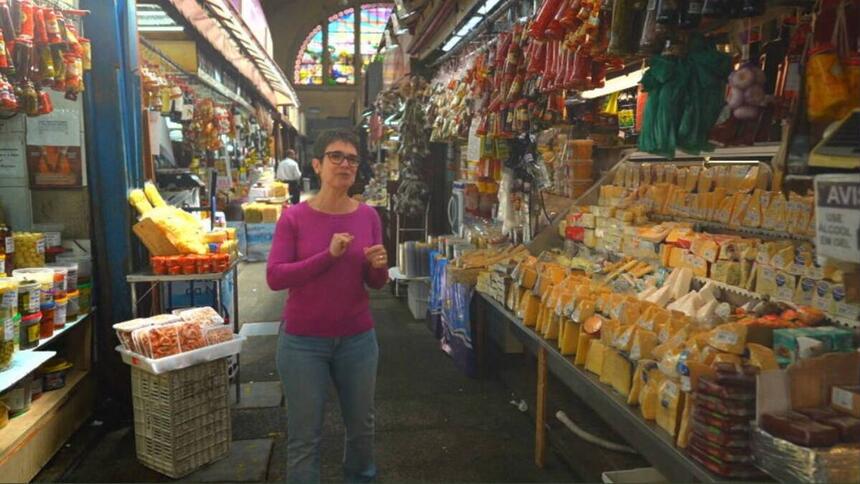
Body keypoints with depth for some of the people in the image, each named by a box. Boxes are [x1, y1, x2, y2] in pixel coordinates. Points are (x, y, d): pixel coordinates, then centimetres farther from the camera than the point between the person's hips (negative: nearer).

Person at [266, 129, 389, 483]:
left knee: (362, 425, 21)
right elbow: (274, 277, -17)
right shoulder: (294, 217, -9)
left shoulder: (368, 216, -1)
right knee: (304, 436, 7)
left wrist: (378, 266, -19)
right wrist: (328, 255, -26)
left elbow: (375, 283, 5)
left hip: (358, 338, 3)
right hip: (303, 341, -3)